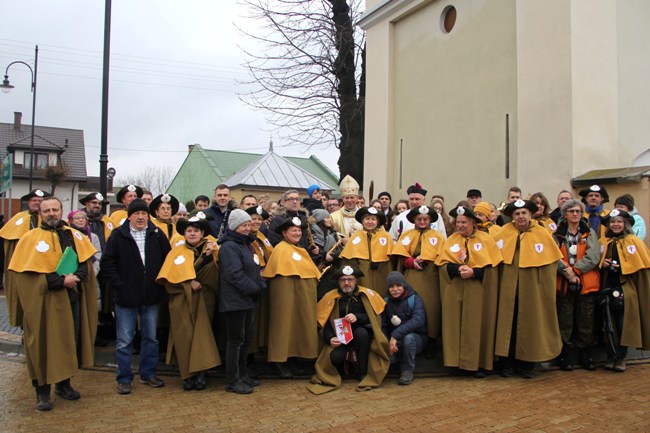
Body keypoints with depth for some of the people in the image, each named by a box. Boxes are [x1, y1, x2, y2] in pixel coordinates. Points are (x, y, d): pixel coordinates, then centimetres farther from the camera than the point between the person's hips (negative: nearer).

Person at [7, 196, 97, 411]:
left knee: (70, 343, 11)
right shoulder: (30, 238, -6)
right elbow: (26, 273, -14)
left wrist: (76, 276, -14)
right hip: (44, 302, -4)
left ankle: (63, 383, 27)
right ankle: (42, 391, 14)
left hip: (72, 300, 4)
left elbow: (86, 263, 8)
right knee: (45, 345, 2)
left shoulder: (75, 236, 9)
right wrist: (60, 281, -19)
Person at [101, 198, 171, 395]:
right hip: (126, 297, -3)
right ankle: (124, 379, 16)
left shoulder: (157, 235, 1)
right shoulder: (118, 235, -5)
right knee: (124, 341, 4)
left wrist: (161, 283, 2)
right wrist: (119, 286, -10)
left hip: (151, 297, 3)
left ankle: (148, 373, 26)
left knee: (151, 337, 13)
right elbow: (107, 263, -5)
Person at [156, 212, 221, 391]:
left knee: (202, 334, -4)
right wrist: (189, 283, -13)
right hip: (181, 301, 0)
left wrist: (209, 256, -17)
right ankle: (188, 374, 3)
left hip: (203, 300, 0)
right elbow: (171, 275, -2)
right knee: (184, 335, -4)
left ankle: (201, 372, 1)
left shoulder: (210, 249, 8)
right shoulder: (177, 251, 10)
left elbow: (214, 275, -5)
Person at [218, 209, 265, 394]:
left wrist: (260, 286, 4)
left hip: (248, 299, 10)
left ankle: (242, 375, 27)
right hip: (235, 300, -10)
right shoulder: (229, 247, -15)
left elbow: (255, 269, 20)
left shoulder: (246, 244, 16)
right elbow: (235, 274, -23)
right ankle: (233, 381, 8)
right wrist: (254, 288, -17)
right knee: (236, 340, -2)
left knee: (247, 338, 15)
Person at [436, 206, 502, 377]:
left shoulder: (486, 239, 3)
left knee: (476, 325, -2)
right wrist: (458, 268, -16)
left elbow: (492, 265, -4)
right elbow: (443, 264, 2)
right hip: (455, 291, 2)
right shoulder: (451, 240, 11)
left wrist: (473, 272, -17)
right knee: (456, 325, -1)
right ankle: (459, 361, 7)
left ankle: (478, 363, 7)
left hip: (477, 291, -2)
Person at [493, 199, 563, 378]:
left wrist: (546, 288, -4)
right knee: (507, 323, 5)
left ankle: (526, 364, 20)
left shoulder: (542, 233, -4)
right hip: (508, 287, 1)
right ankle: (507, 363, 15)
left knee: (529, 324, 7)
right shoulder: (504, 232, 0)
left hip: (532, 288, -1)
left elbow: (550, 261, -1)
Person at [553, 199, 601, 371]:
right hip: (564, 284, -1)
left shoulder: (590, 233, 9)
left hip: (587, 284, 1)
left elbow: (594, 257, -5)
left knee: (586, 321, 6)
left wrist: (575, 270, -15)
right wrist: (567, 272, -21)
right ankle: (565, 357, 11)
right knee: (565, 322, 2)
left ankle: (585, 357, 17)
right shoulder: (558, 234, 7)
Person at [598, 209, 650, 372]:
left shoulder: (634, 241, 1)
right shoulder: (603, 242, 11)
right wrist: (603, 264, -3)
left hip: (627, 289, -3)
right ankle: (611, 357, 13)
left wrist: (620, 267, -15)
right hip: (608, 289, 3)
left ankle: (621, 358, 12)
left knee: (624, 325, 0)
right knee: (609, 324, 3)